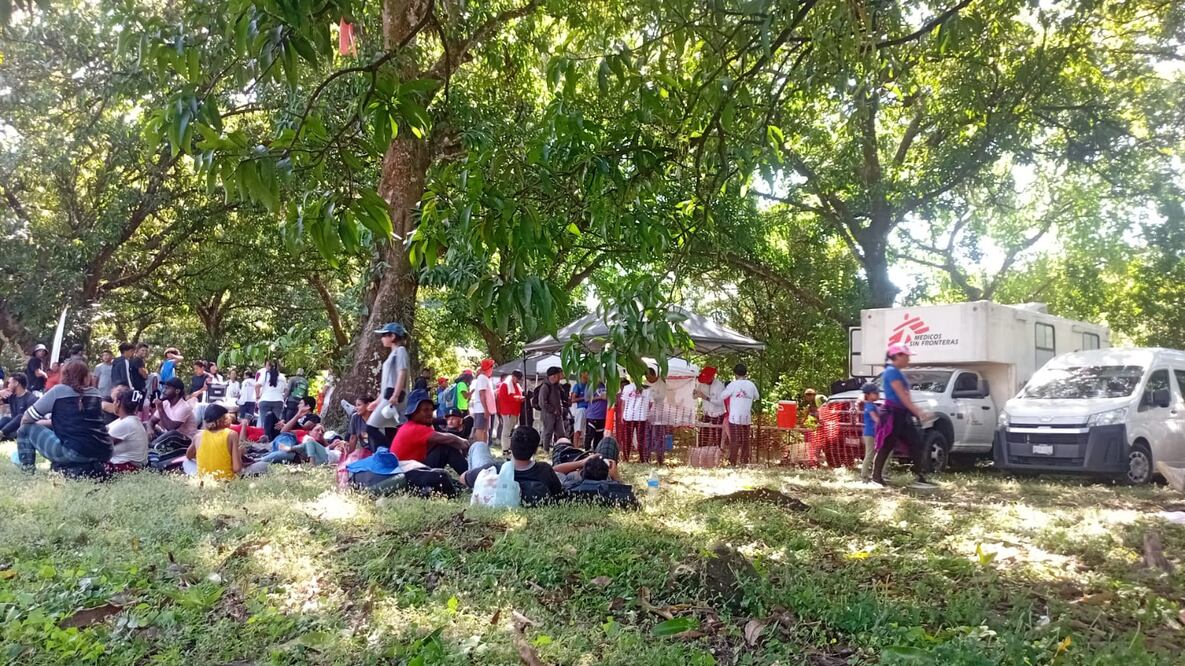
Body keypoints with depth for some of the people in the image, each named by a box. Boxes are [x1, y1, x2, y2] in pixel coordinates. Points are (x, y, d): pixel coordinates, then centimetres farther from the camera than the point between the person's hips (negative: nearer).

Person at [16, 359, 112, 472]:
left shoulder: (58, 390, 7)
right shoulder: (95, 392, 19)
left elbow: (26, 419, 16)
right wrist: (46, 422, 39)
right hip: (104, 453, 5)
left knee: (26, 430, 16)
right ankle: (89, 468, 12)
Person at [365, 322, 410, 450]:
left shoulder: (400, 350, -4)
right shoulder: (393, 353, 24)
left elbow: (402, 373, -17)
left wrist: (395, 396, -26)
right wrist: (378, 400, 25)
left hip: (394, 396, -9)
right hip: (388, 397, 9)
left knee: (371, 427, -13)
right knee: (390, 433, 4)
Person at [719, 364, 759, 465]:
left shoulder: (733, 384, -9)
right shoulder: (751, 384, 3)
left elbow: (722, 397, -3)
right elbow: (757, 397, 18)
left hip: (735, 417, -3)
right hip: (747, 418, 3)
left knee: (734, 441, -1)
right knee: (745, 440, 13)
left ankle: (732, 462, -2)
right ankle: (744, 462, 18)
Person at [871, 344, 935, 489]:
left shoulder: (898, 373, 16)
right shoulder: (892, 371, -14)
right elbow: (902, 396, -19)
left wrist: (918, 410, 17)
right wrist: (918, 412, -21)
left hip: (902, 414, 10)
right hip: (892, 414, -10)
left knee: (917, 444, 4)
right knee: (887, 446, -3)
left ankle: (919, 478, 5)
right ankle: (876, 478, 6)